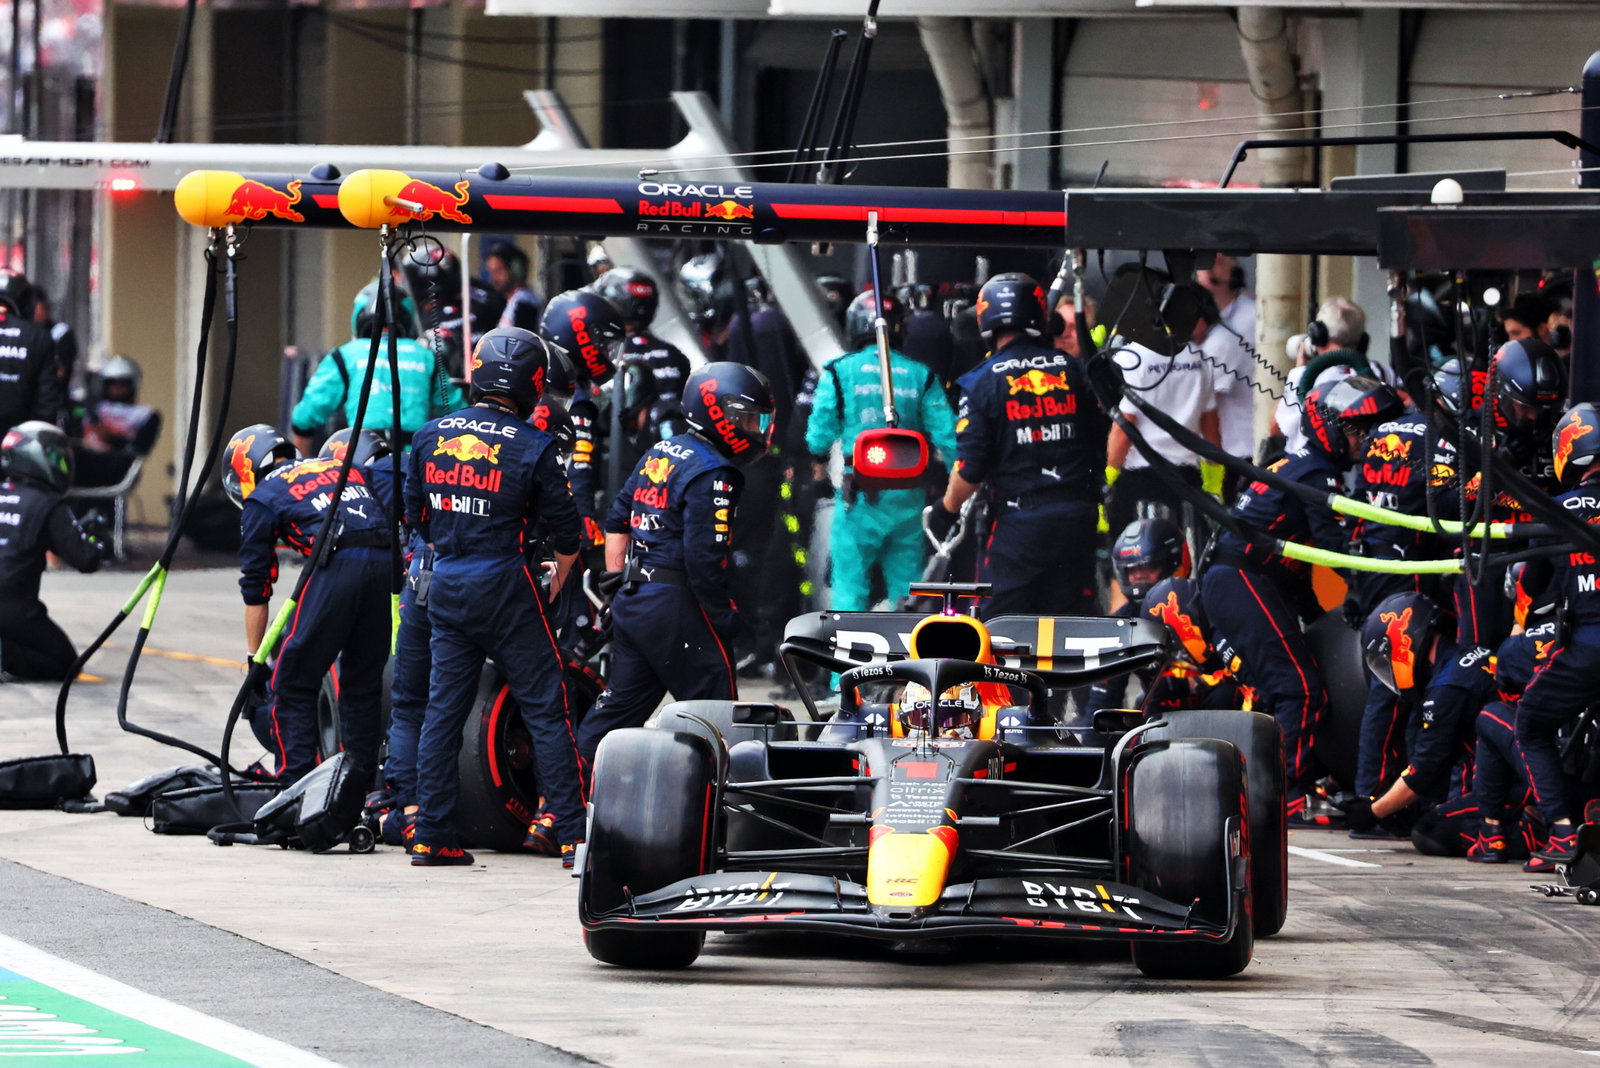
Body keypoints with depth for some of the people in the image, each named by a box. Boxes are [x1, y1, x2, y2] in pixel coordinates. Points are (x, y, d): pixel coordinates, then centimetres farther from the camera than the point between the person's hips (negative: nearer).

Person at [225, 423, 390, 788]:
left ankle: (295, 785, 0)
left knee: (293, 685, 6)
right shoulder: (342, 468, 31)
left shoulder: (261, 499, 17)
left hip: (338, 565, -5)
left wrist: (255, 660, 23)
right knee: (363, 684, 18)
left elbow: (255, 591, 17)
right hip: (386, 560, 5)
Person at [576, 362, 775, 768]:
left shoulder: (660, 453, 15)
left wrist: (617, 583, 25)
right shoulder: (711, 476, -15)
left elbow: (617, 520, 21)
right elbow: (704, 557, -21)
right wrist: (725, 618, -13)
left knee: (620, 704, 14)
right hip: (676, 607, -9)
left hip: (632, 599, 9)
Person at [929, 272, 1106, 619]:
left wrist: (945, 511, 8)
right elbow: (1101, 447, 7)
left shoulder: (982, 381, -6)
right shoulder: (1074, 371, 4)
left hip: (1017, 522, -3)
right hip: (1075, 518, 3)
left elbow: (969, 469, -8)